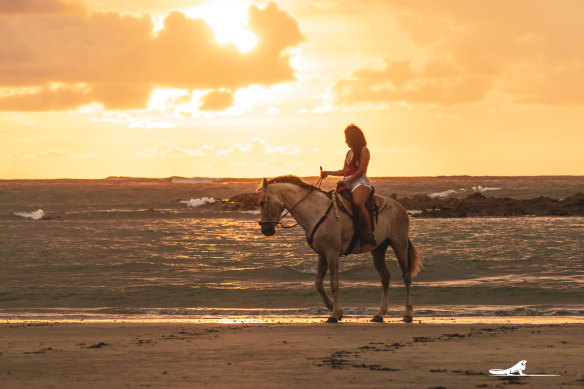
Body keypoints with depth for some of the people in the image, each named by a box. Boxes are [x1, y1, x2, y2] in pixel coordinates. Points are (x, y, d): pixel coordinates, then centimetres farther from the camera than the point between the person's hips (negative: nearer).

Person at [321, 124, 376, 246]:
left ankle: (369, 233, -36)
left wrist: (347, 181, -16)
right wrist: (328, 173, 25)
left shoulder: (364, 151, -1)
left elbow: (361, 170, -11)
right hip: (347, 184, 9)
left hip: (360, 182, -9)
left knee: (358, 203, -37)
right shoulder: (349, 152, 23)